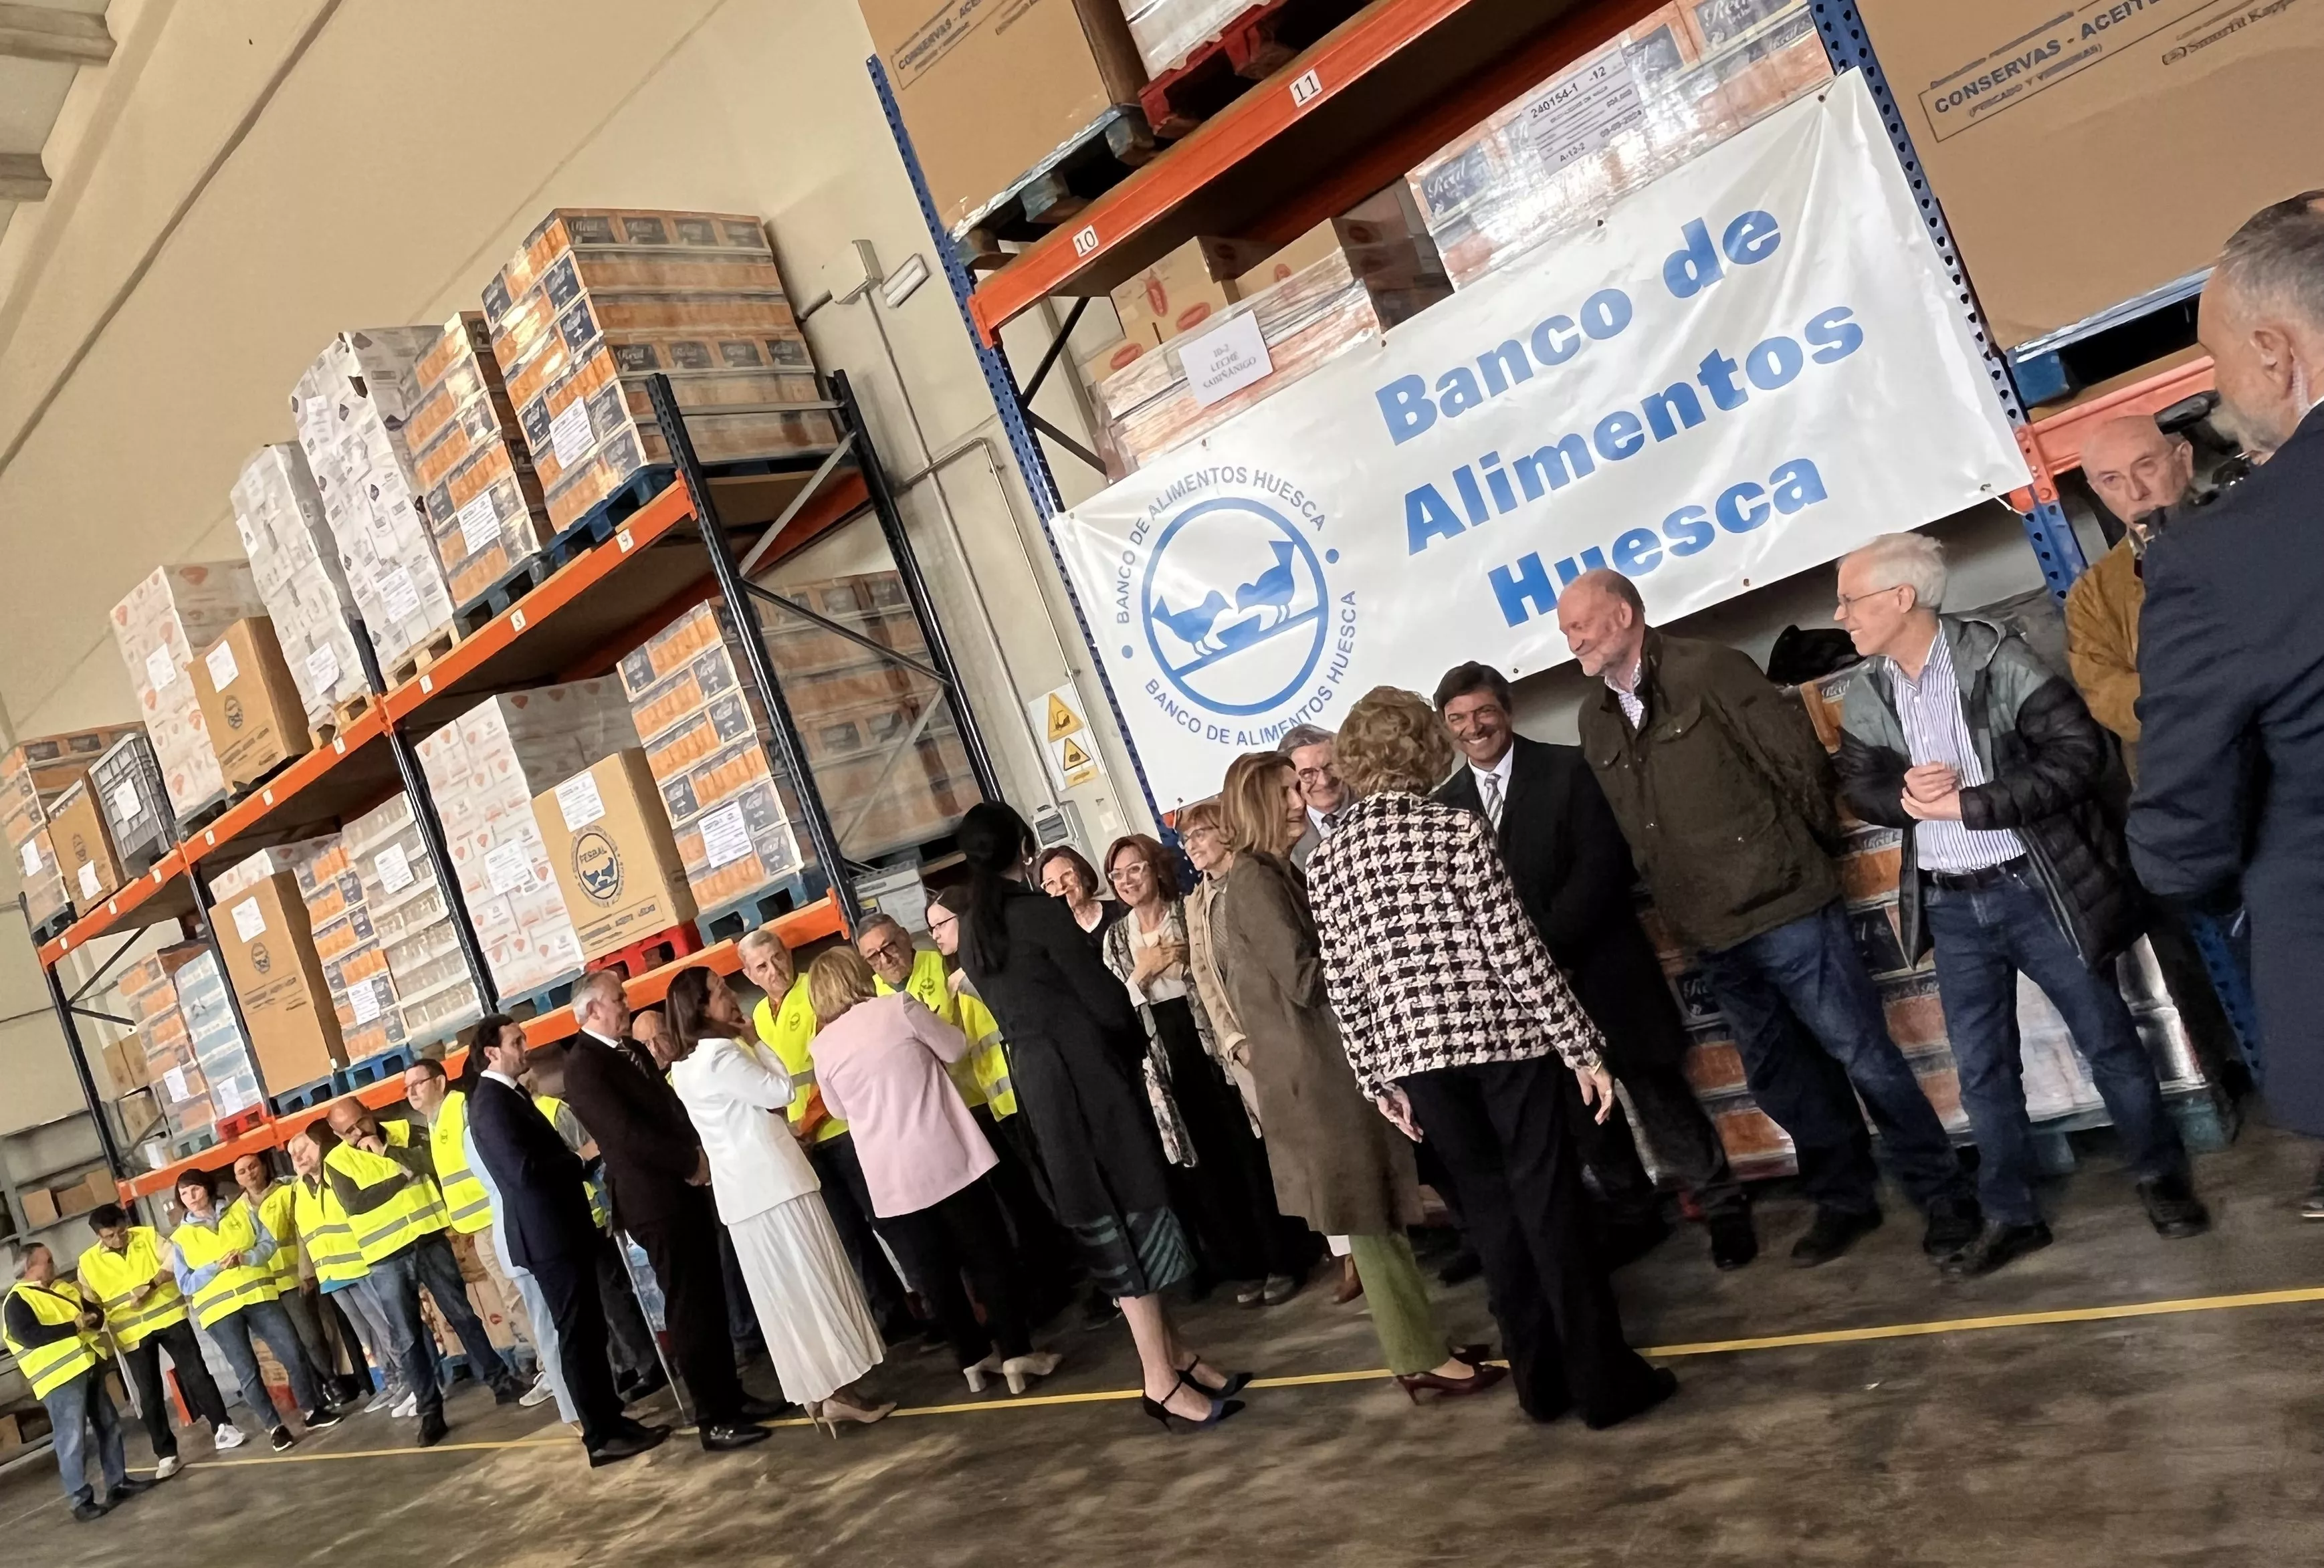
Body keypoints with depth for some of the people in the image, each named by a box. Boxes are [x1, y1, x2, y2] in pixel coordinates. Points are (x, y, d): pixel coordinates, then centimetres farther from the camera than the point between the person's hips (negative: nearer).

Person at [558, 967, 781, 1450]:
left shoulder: (632, 1048, 12)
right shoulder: (582, 1065, -15)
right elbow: (626, 1134, -22)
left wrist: (699, 1153, 0)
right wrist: (691, 1162, -14)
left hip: (685, 1189, 8)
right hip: (655, 1198, -8)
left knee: (711, 1300, 14)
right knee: (688, 1308, -2)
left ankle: (731, 1397, 25)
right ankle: (714, 1420, 6)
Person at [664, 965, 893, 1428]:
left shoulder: (682, 1068, 12)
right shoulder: (721, 1052, -17)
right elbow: (782, 1091, -12)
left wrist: (783, 1134, 19)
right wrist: (755, 1041, -6)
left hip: (740, 1186, 9)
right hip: (770, 1177, -9)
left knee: (783, 1291, 11)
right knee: (813, 1282, -3)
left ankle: (817, 1390, 16)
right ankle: (838, 1390, -1)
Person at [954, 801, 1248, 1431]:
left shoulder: (970, 931, 9)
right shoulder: (1040, 911, -13)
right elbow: (1101, 994, -11)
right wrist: (1135, 1045, 6)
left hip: (1032, 1074, 8)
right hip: (1081, 1066, -7)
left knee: (1102, 1214, 12)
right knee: (1131, 1205, -3)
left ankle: (1169, 1350, 19)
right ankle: (1161, 1378, -1)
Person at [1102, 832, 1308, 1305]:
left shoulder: (1192, 914, 0)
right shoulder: (1115, 938, 10)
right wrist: (1144, 972, -7)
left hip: (1215, 1045, -3)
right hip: (1163, 1061, 3)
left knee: (1249, 1152, 1)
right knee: (1200, 1165, 7)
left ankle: (1281, 1259, 12)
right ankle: (1242, 1266, 18)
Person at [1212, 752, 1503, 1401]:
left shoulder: (1274, 875, 14)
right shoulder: (1254, 880, -16)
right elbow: (1305, 979, -20)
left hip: (1324, 1060, 10)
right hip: (1314, 1067, -10)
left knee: (1377, 1211, 13)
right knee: (1369, 1214, -2)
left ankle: (1421, 1344, 21)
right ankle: (1420, 1359, 5)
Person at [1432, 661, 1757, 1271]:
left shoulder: (1569, 770, -5)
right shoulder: (1445, 804, 5)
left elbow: (1603, 866, -13)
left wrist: (1546, 947, -19)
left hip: (1598, 967, -3)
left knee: (1660, 1095, 3)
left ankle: (1723, 1209, 20)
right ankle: (1633, 1215, 30)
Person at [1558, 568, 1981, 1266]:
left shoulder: (1708, 670, -10)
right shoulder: (1596, 721, 9)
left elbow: (1799, 757, -8)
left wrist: (1807, 851, 1)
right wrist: (1673, 903, 12)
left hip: (1785, 909, -6)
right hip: (1710, 933, 6)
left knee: (1864, 1056, 0)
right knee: (1779, 1076, 15)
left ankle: (1945, 1197, 14)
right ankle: (1844, 1200, 31)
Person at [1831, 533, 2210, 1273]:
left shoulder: (1995, 657, -15)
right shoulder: (1865, 696, 2)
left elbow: (2079, 749, -19)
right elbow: (1858, 786, 7)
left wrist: (1966, 803, -23)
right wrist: (1907, 794, -17)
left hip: (2037, 889, -4)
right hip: (1951, 907, 5)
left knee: (2106, 1039, 9)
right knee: (1982, 1069, 10)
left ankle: (2160, 1175, 31)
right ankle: (2010, 1215, 24)